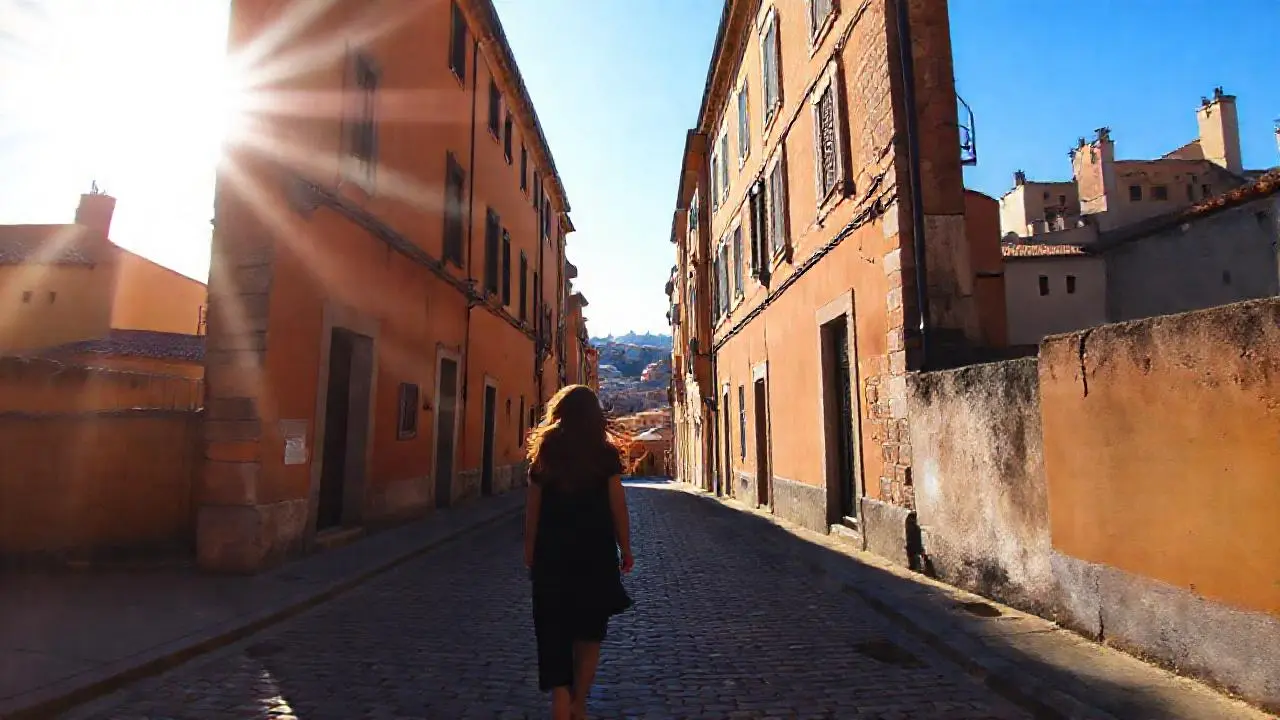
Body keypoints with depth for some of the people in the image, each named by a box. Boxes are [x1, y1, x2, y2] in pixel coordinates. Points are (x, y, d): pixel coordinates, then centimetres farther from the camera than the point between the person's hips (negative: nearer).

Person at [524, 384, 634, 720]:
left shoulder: (544, 454, 1)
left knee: (554, 633, 9)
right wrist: (625, 549, 2)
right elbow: (618, 506, -6)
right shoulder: (605, 453, -4)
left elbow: (533, 510, 1)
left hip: (551, 554, 1)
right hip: (595, 553, -1)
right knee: (589, 633, 15)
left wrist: (530, 552, 10)